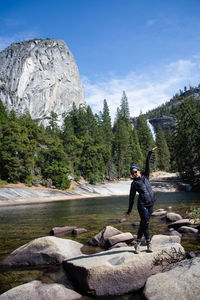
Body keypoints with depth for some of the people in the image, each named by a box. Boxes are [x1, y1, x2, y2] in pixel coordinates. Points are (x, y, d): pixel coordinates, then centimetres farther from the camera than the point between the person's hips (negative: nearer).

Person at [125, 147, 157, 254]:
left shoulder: (145, 176, 10)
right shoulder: (134, 183, 0)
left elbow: (147, 164, 4)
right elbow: (131, 197, 2)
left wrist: (150, 153, -3)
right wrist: (129, 210, 5)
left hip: (151, 204, 4)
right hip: (142, 205, -4)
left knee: (143, 224, 10)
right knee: (145, 223, -5)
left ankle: (138, 243, 18)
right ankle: (148, 243, 11)